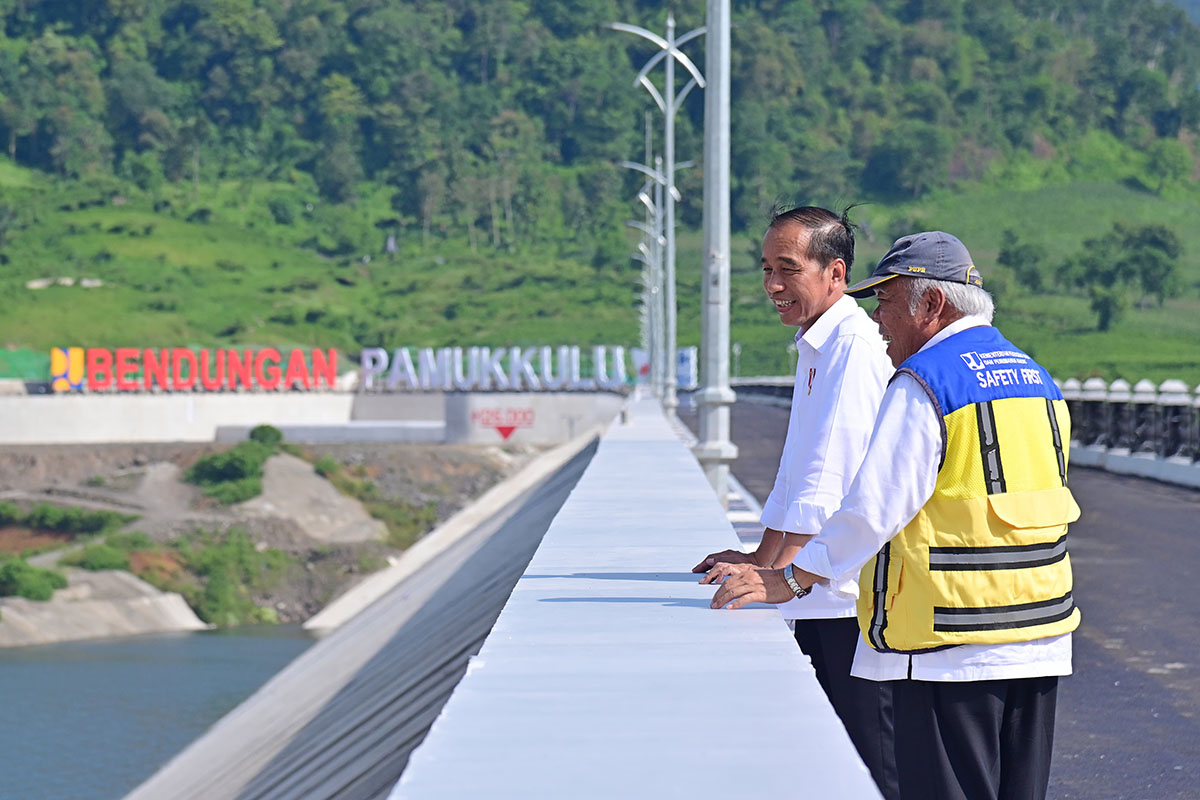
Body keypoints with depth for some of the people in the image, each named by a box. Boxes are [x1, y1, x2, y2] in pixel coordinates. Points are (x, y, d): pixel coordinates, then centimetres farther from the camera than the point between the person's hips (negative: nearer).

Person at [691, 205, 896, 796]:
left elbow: (831, 474, -21)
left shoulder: (858, 347, -15)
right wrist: (761, 555, 18)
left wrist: (779, 570, -23)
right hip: (818, 598, 10)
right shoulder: (813, 348, 17)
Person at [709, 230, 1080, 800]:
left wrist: (790, 580, -9)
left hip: (951, 647, -8)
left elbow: (876, 506, -16)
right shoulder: (1035, 379, 14)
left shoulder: (923, 384, -12)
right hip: (1039, 640, 8)